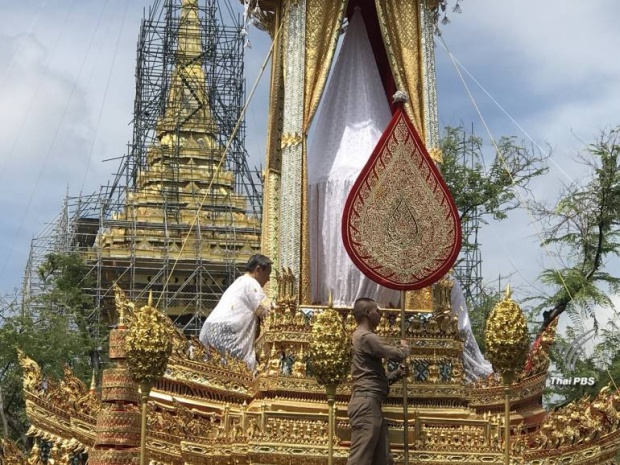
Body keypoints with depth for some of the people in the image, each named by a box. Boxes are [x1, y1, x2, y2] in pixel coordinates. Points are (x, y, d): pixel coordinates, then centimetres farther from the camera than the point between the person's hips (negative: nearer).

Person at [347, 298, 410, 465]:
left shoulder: (363, 338, 24)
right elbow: (397, 354, -12)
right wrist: (405, 346, 11)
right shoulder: (366, 337, -8)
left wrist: (397, 373, 11)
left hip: (371, 404, 11)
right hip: (367, 403, -11)